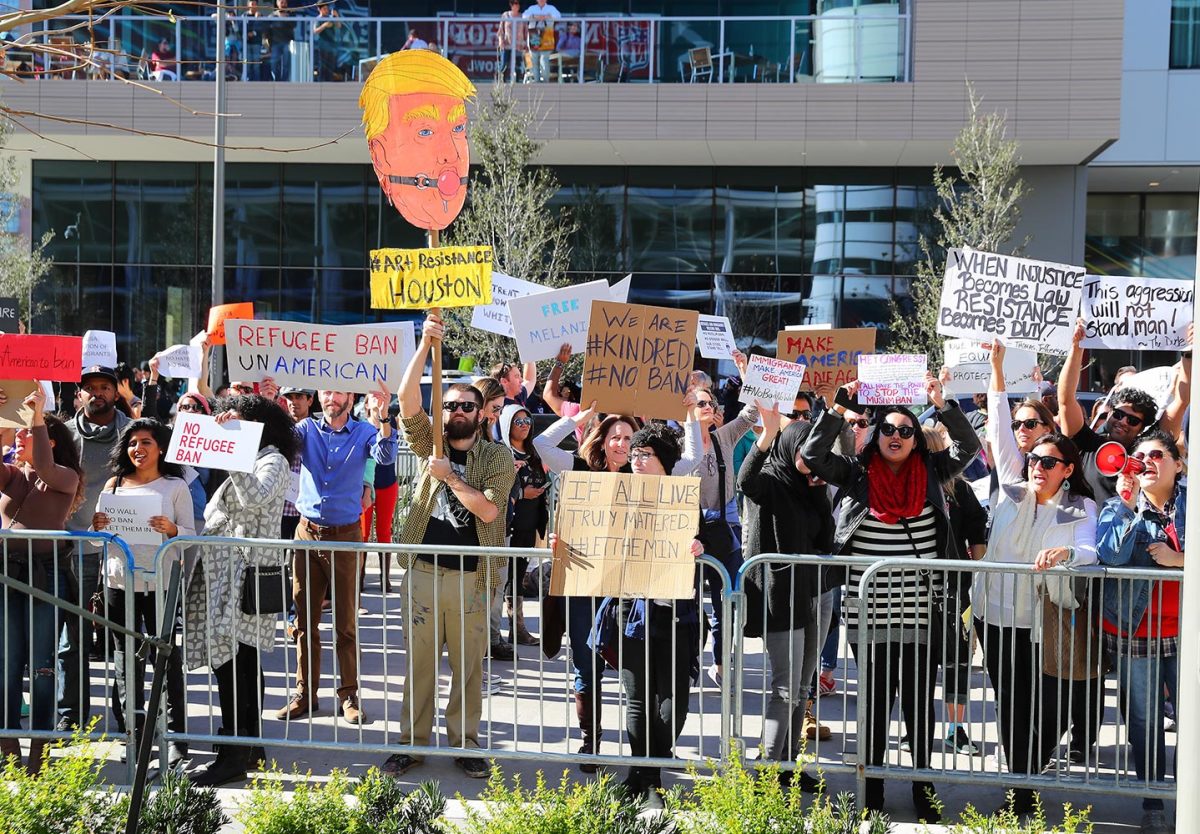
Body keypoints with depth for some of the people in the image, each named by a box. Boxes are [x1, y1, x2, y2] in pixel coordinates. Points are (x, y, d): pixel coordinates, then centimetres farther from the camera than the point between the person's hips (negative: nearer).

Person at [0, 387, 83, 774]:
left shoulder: (67, 478, 3)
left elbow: (45, 468, -18)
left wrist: (38, 416, -20)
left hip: (46, 572, -4)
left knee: (41, 665, 0)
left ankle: (39, 754, 6)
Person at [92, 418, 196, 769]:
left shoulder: (175, 486, 3)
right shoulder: (114, 485, 11)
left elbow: (191, 535, 0)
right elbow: (98, 539, 14)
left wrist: (172, 529, -20)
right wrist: (96, 527, -8)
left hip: (159, 582, -3)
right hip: (119, 580, 3)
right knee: (126, 660, 7)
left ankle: (175, 737, 2)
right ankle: (132, 735, 15)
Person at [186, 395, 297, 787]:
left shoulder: (273, 461, -6)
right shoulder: (244, 461, 22)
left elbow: (254, 497, -28)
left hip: (245, 573, -10)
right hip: (228, 571, 10)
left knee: (228, 658, -12)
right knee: (243, 660, 11)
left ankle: (233, 754, -10)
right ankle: (250, 747, 16)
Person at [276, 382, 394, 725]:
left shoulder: (363, 432, -1)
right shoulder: (307, 429, 5)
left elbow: (385, 457, -19)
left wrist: (382, 418, -37)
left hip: (346, 535, -2)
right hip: (307, 532, 2)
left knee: (346, 622, 3)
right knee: (305, 619, 8)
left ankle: (349, 695, 12)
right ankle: (305, 693, 17)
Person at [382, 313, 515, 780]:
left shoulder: (498, 457, 2)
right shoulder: (429, 445, 8)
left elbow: (489, 510, -11)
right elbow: (407, 398, -7)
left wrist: (451, 477, -14)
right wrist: (426, 344, -15)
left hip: (470, 577, -2)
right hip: (422, 571, 2)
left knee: (468, 665, 5)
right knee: (419, 662, 7)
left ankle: (465, 744, 15)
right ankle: (412, 742, 15)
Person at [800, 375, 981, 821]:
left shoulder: (931, 473, 7)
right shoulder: (856, 473, 4)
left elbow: (968, 447, 3)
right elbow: (814, 455, -5)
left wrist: (942, 403, -6)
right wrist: (840, 407, -10)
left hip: (920, 613, 0)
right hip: (869, 613, 0)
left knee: (920, 701, 5)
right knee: (874, 700, 9)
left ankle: (924, 790, 16)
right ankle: (871, 792, 19)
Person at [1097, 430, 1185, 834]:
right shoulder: (1120, 506, 3)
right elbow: (1112, 554, -15)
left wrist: (1178, 559, -15)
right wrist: (1128, 505, -22)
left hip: (1184, 631, 0)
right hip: (1135, 632, 1)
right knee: (1145, 722, 8)